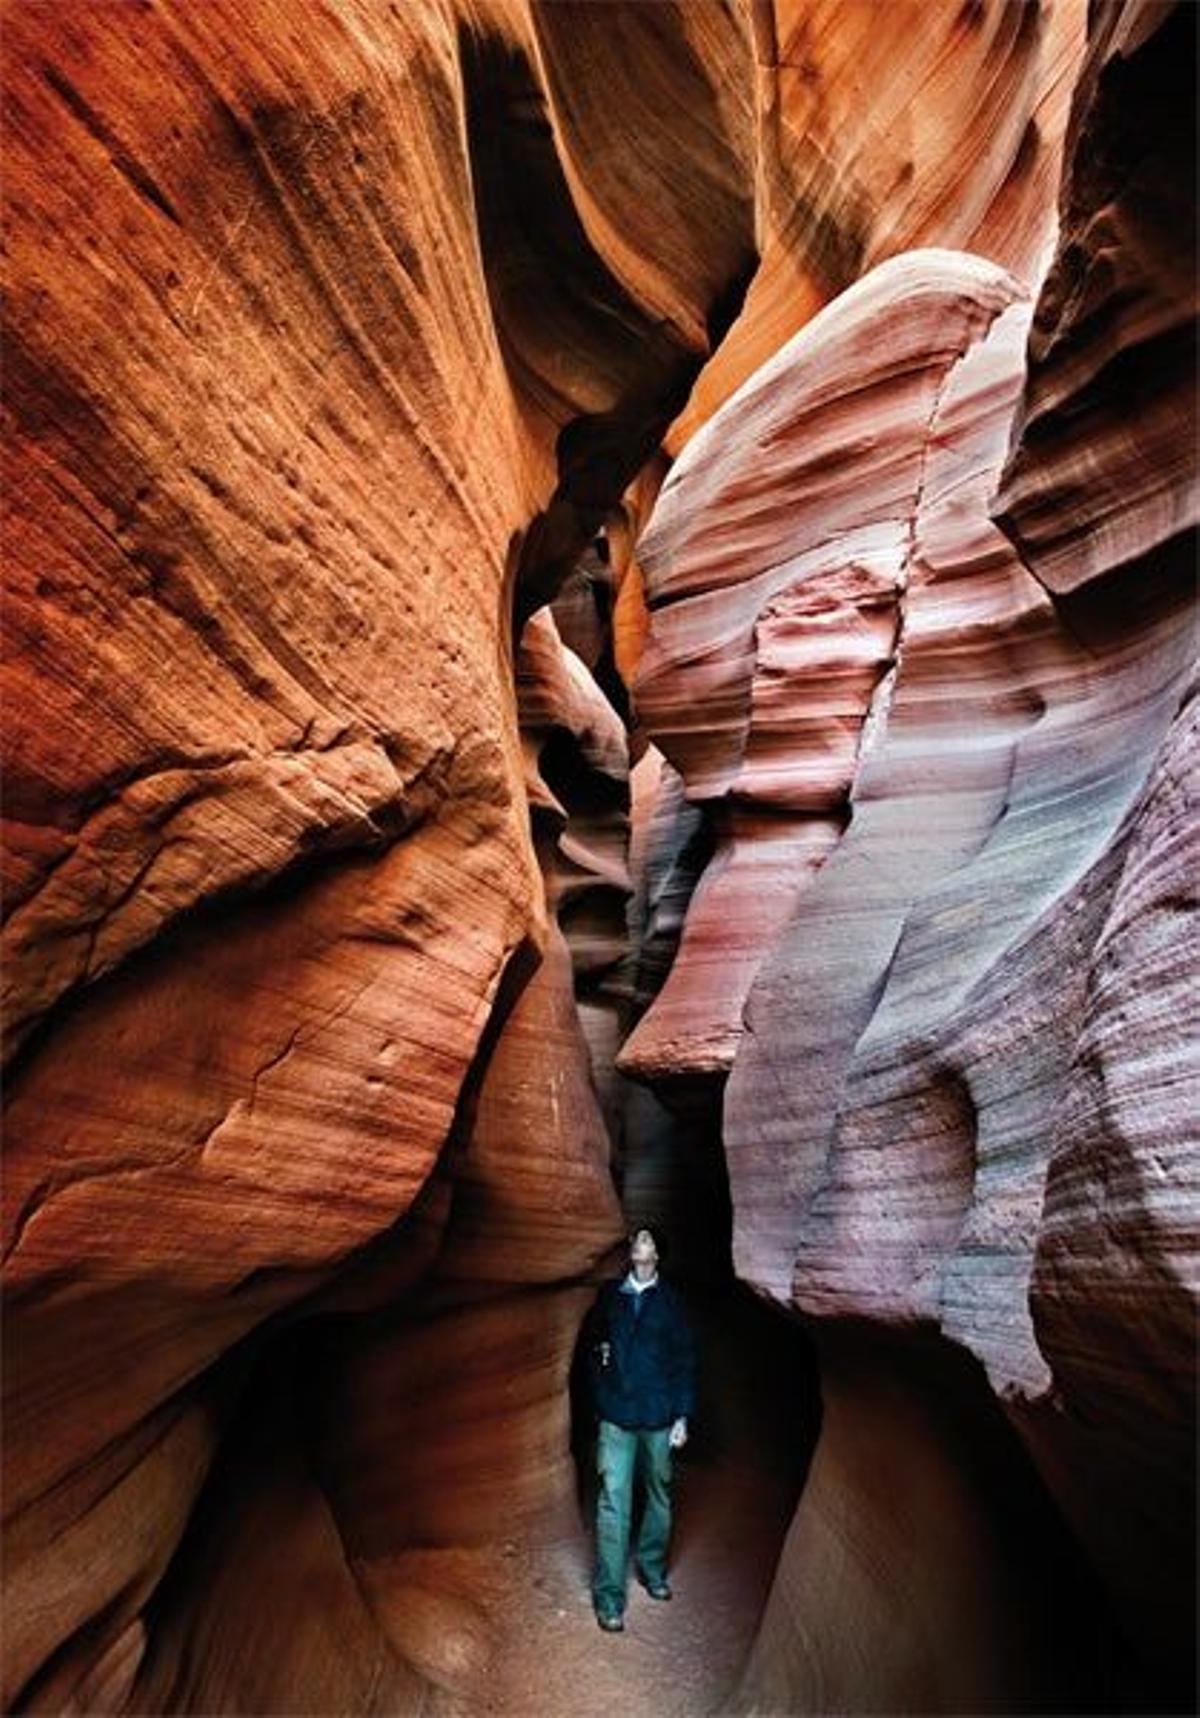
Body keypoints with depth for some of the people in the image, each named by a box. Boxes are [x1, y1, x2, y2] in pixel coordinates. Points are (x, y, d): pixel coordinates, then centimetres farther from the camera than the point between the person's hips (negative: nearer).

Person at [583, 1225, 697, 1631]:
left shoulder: (671, 1299, -2)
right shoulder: (610, 1293, 2)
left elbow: (684, 1360, 0)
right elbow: (592, 1339, 17)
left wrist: (683, 1415, -3)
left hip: (658, 1417, 0)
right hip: (615, 1415, 0)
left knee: (659, 1495, 14)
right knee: (613, 1500, -3)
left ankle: (652, 1569, 36)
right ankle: (609, 1596, 8)